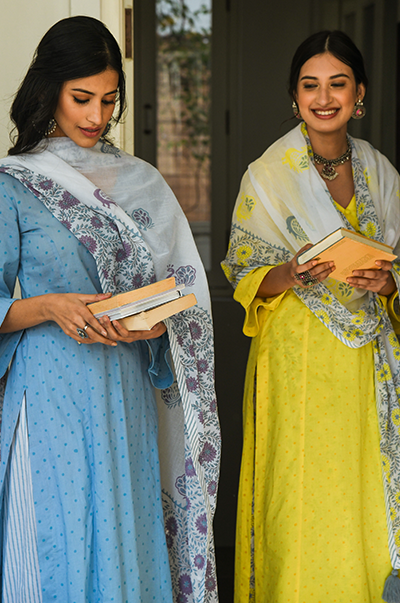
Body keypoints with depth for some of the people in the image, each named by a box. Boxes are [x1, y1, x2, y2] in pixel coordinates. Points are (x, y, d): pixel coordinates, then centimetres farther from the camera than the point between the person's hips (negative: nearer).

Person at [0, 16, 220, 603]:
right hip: (50, 394, -3)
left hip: (125, 395, 4)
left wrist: (152, 321, -7)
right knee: (61, 547, -1)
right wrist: (50, 308, -19)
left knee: (128, 536, 7)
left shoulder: (141, 184, 10)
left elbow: (180, 292, 13)